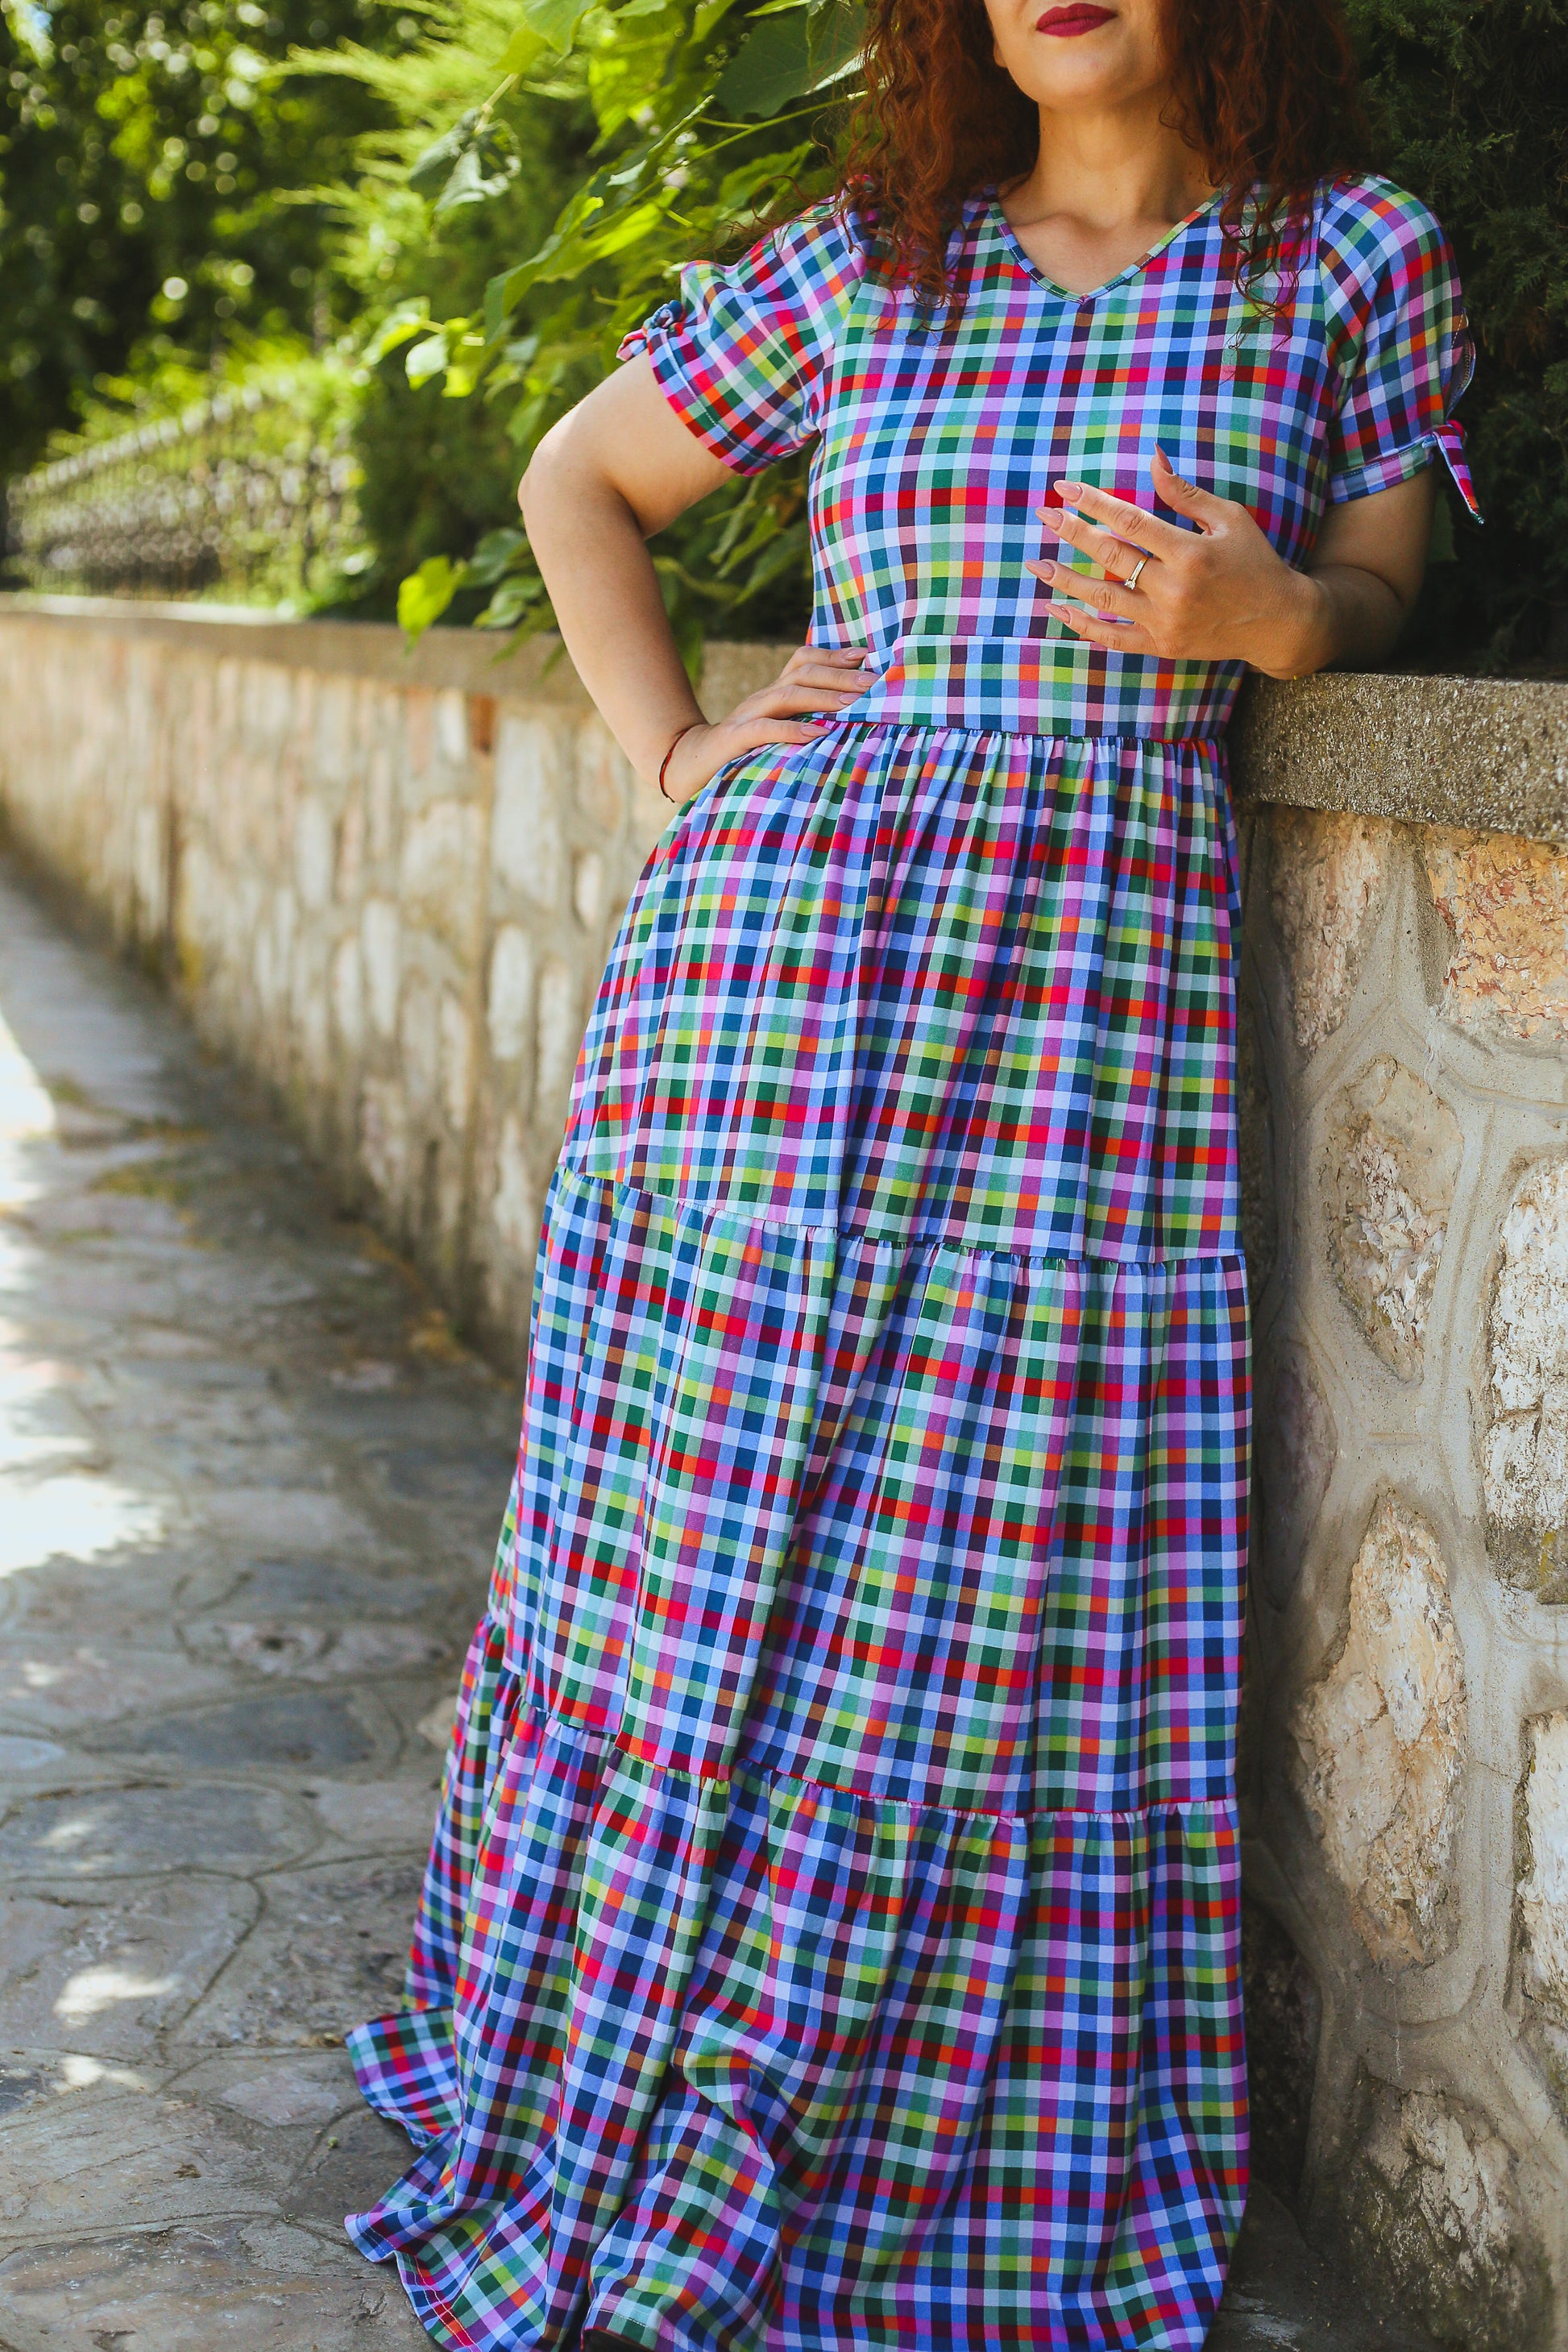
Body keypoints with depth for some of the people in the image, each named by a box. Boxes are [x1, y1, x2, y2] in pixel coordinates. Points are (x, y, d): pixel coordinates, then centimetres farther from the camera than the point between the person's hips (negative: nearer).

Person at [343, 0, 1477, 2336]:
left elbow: (1379, 590, 12)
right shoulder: (861, 264, 12)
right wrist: (671, 751, 8)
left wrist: (1266, 614, -12)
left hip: (1110, 1005, -1)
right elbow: (577, 479, 23)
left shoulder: (1358, 257, 9)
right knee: (705, 1551, 3)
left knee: (1020, 1601, 1)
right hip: (783, 958, 1)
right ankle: (616, 2132, 20)